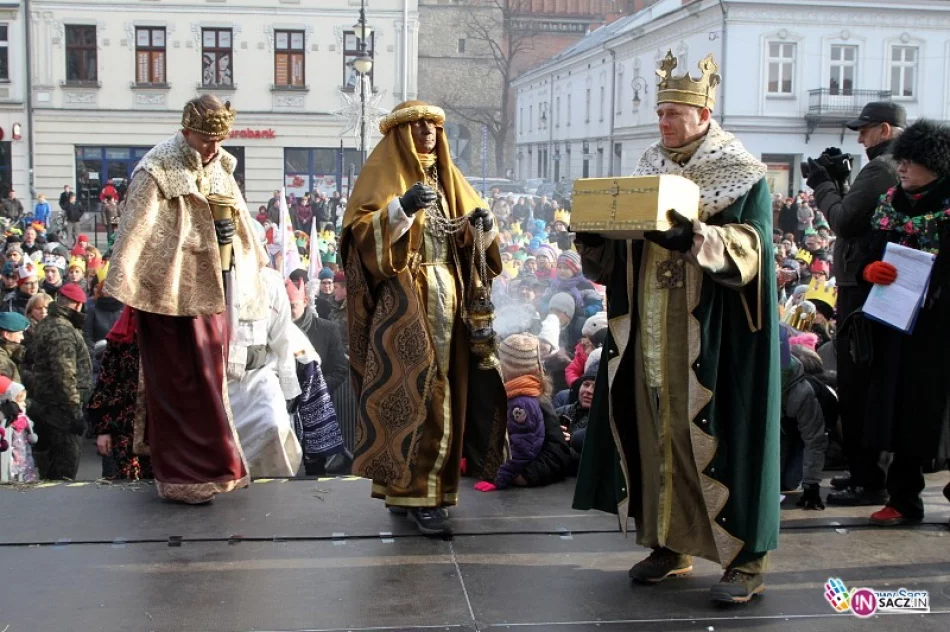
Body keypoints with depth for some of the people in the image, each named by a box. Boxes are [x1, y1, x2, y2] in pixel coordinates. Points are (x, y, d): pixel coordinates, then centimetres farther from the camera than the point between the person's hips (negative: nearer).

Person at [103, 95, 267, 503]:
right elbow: (136, 229, -18)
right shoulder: (157, 172, -12)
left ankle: (208, 463, 29)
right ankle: (184, 475, 7)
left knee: (209, 376, 15)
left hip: (215, 289, 7)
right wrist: (120, 286, -24)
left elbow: (238, 220, 22)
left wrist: (256, 264, 28)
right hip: (175, 292, -7)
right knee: (182, 382, -2)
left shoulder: (219, 168, 11)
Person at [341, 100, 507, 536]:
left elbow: (469, 239, 19)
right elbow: (359, 231, -12)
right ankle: (416, 492, -9)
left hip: (447, 297, 6)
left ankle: (426, 485, 13)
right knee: (413, 390, -12)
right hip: (403, 300, -6)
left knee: (442, 390, 4)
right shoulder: (383, 172, 1)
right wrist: (402, 206, -25)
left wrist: (479, 223, -3)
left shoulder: (446, 174, 19)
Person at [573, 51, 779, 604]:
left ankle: (748, 558, 4)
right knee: (658, 433, 7)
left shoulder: (744, 176, -3)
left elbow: (750, 250, -16)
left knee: (716, 434, -6)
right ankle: (670, 543, 20)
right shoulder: (650, 171, 14)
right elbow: (617, 258, 14)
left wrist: (694, 238, -33)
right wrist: (594, 239, -8)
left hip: (710, 338, -5)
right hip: (650, 333, 6)